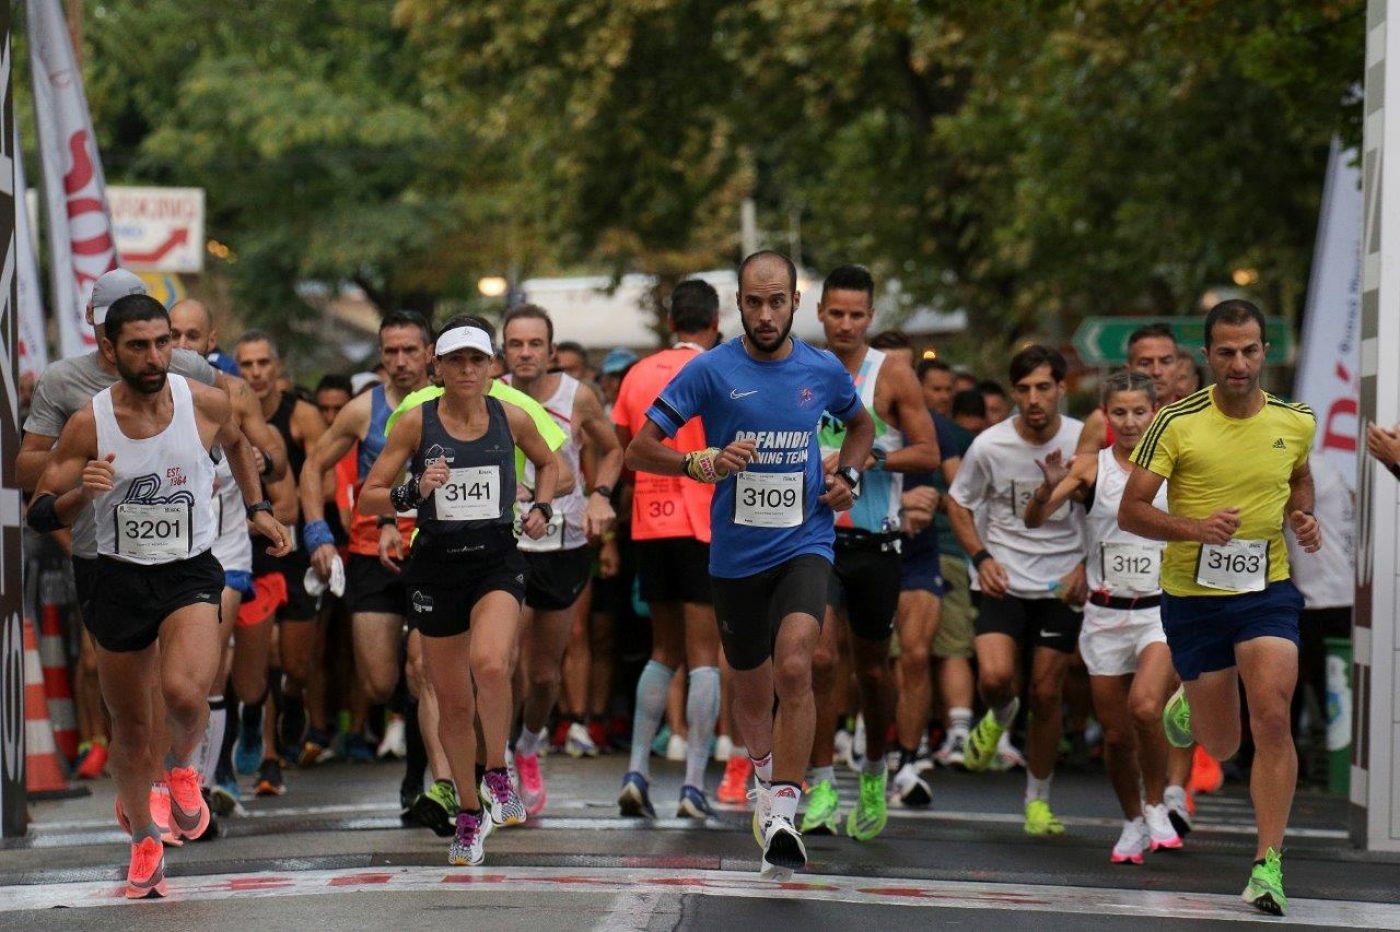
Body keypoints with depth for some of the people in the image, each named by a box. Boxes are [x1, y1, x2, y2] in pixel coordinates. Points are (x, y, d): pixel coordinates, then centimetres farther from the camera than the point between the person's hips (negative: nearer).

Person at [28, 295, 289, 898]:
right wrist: (82, 493, -27)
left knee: (184, 692, -28)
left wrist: (257, 509, 17)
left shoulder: (206, 404, -8)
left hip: (190, 574, -1)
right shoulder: (88, 425, -11)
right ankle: (143, 842, 36)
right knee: (130, 727, 12)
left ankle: (183, 765, 7)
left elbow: (235, 443, 18)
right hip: (120, 578, 1)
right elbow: (39, 517, -8)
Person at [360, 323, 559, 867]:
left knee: (489, 663, -29)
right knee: (452, 701, 8)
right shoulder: (416, 423, -3)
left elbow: (548, 464, 23)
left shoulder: (511, 419, 1)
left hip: (497, 560, -1)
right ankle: (469, 813, 27)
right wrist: (413, 493, -21)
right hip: (437, 563, 1)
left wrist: (541, 507, 5)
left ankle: (497, 770, -5)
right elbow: (367, 499, -3)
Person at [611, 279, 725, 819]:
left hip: (650, 525, 5)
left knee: (664, 650, 15)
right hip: (704, 523, -5)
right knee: (704, 654, -2)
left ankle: (637, 771, 5)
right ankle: (694, 784, -7)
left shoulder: (639, 375, 10)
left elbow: (619, 455, 13)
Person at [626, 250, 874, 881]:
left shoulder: (823, 371, 1)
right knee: (752, 688, 15)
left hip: (804, 544, -1)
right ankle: (765, 777, 46)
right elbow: (638, 452, -8)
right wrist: (704, 463, -25)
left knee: (793, 667, -24)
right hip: (736, 554, 1)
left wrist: (847, 476, 5)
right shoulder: (711, 370, -7)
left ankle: (782, 813, -24)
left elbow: (860, 425, 24)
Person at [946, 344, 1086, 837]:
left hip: (1063, 586, 0)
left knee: (1047, 695, 3)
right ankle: (1000, 717, 19)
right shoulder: (989, 446, -8)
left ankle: (1038, 800, 20)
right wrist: (981, 557, -6)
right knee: (995, 677, -20)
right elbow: (958, 502, 8)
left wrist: (1086, 566, -6)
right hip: (1005, 581, 0)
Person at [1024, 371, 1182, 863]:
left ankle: (1157, 806, -2)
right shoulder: (1091, 468, -3)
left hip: (1161, 613, -1)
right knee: (1116, 733, 6)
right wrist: (1050, 487, -34)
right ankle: (1133, 823, 29)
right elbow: (1034, 519, -14)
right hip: (1105, 615, 1)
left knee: (1145, 707, -24)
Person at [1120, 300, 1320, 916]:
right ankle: (1190, 701, 47)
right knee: (1221, 748, 9)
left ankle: (1268, 863, -11)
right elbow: (1130, 511, -11)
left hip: (1268, 591, 1)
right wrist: (1196, 528, -27)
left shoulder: (1296, 422, -1)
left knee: (1273, 720, -19)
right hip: (1193, 595, -1)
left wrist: (1303, 517, 1)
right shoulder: (1177, 422, -11)